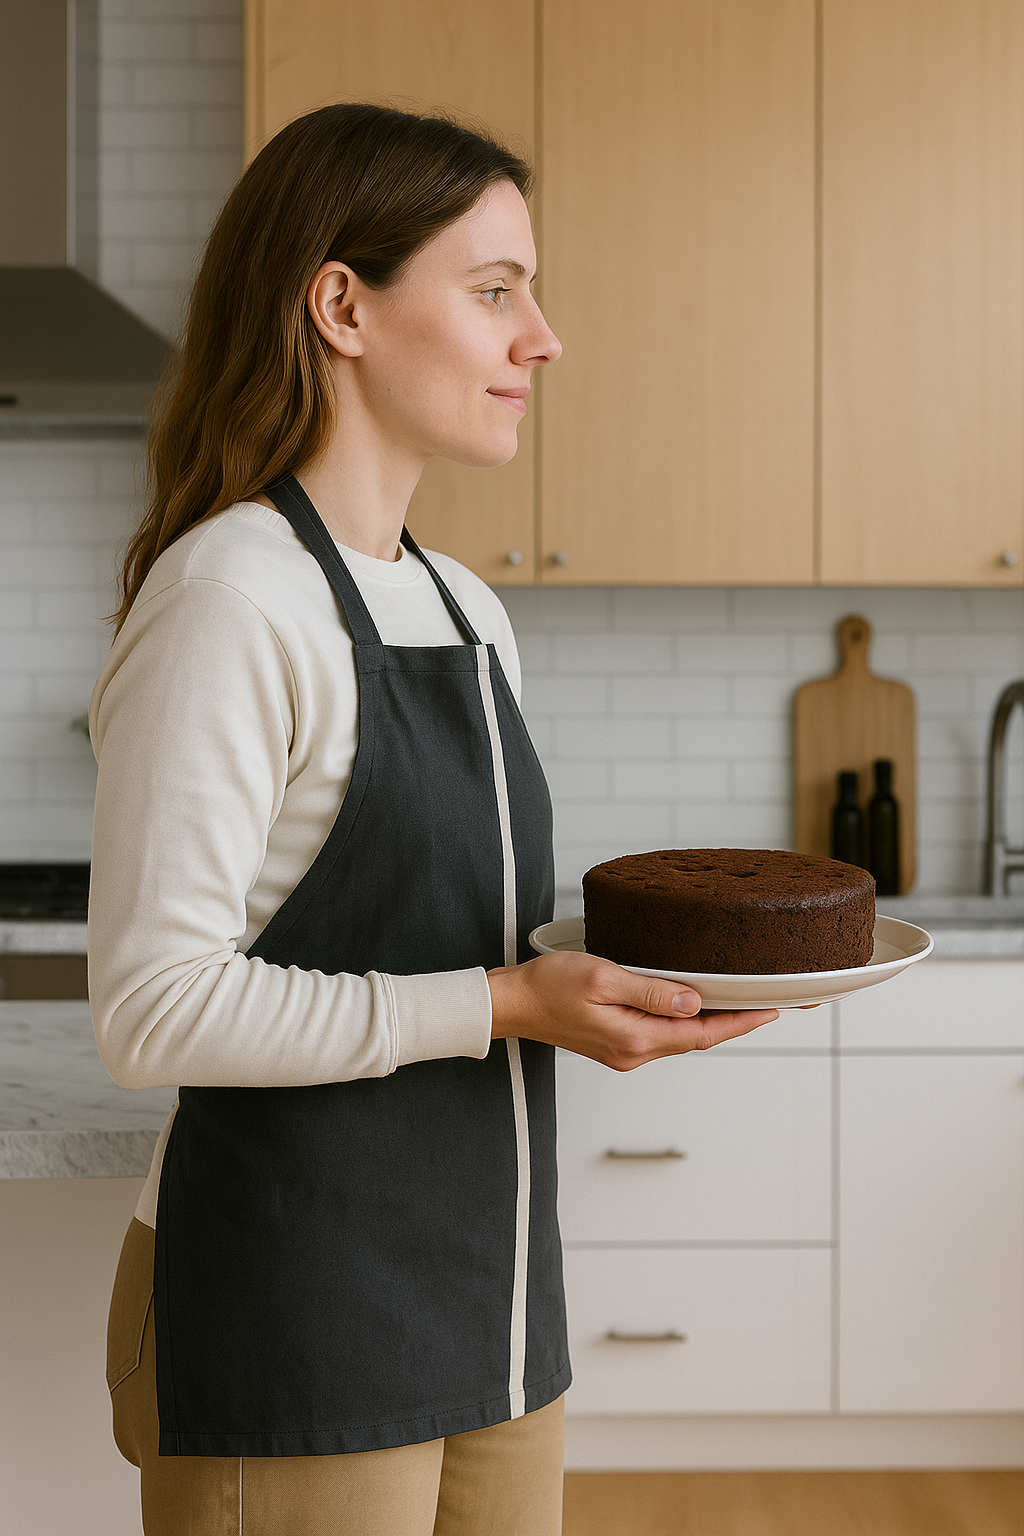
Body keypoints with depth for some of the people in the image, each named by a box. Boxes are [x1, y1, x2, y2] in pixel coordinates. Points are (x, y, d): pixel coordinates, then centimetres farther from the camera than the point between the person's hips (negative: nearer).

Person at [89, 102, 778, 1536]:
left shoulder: (469, 612, 10)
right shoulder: (230, 595, -16)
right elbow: (155, 1005, -21)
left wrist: (628, 969, 2)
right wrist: (501, 1005, -22)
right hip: (290, 1328, -8)